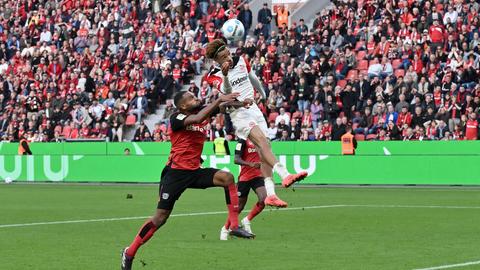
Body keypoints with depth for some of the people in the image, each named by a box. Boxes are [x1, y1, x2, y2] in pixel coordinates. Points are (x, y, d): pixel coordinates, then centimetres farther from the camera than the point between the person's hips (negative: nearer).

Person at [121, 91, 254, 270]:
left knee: (227, 178, -16)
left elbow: (220, 106, -1)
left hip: (195, 171, 6)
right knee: (161, 217, -5)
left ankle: (234, 226, -14)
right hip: (176, 173, -6)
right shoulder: (176, 118, -13)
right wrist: (219, 100, -30)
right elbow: (197, 119, -30)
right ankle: (129, 253, 8)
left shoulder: (202, 112, 7)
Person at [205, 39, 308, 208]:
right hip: (238, 113, -6)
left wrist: (263, 94, 40)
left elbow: (254, 79, 26)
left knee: (264, 150, -3)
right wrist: (225, 74, -47)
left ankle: (270, 194, -5)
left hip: (254, 108, 6)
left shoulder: (241, 61, 8)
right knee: (261, 140, -27)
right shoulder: (214, 75, -8)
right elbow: (226, 91, -29)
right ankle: (285, 175, -43)